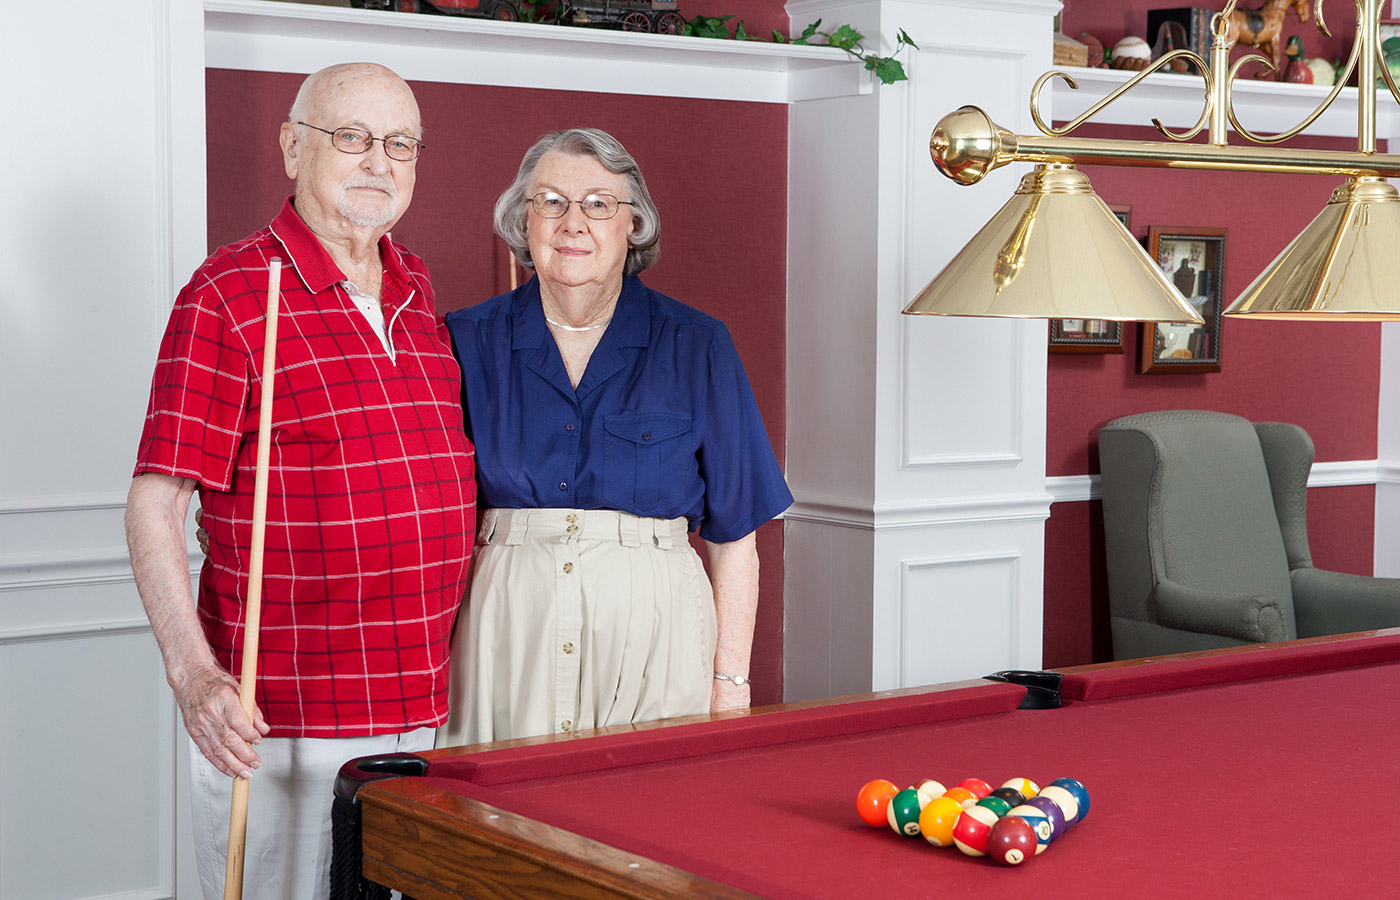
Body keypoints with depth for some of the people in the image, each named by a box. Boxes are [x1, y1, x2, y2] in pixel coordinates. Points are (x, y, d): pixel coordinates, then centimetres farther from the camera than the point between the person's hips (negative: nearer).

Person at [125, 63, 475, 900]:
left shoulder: (420, 291, 12)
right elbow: (155, 503, -12)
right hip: (281, 728, -6)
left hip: (428, 711, 6)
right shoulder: (229, 295, -9)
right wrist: (193, 673, -23)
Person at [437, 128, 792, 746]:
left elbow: (733, 534, 2)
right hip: (506, 625, 1)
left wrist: (730, 682, -3)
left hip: (654, 625, -1)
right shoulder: (470, 341, 5)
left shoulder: (696, 346, 2)